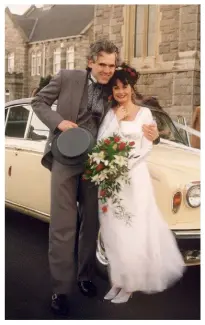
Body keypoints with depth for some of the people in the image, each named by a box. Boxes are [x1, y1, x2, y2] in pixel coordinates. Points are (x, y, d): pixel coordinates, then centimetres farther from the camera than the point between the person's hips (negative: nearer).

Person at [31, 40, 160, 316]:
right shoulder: (67, 78, -3)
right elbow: (39, 102, 4)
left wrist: (152, 135, -13)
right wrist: (58, 121, -14)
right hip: (66, 160, -3)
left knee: (91, 224, 14)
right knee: (63, 227, -3)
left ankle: (85, 277, 32)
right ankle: (61, 289, 9)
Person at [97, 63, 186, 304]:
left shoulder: (144, 112, 2)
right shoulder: (110, 113, 9)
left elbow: (147, 147, -5)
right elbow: (101, 143, -3)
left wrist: (125, 165, -14)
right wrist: (116, 119, -9)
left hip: (135, 175, -3)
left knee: (133, 230, -1)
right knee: (113, 230, 5)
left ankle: (129, 284, 11)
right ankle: (118, 280, 17)